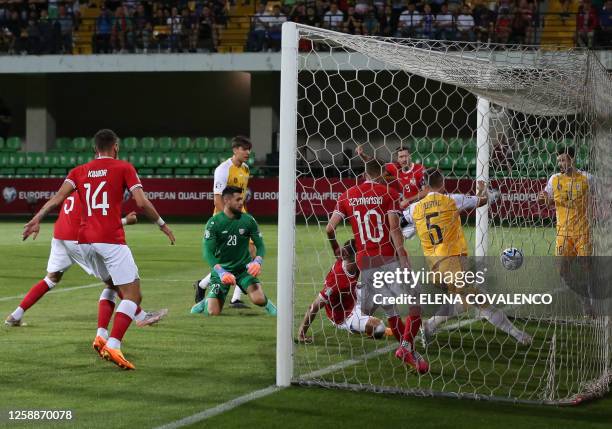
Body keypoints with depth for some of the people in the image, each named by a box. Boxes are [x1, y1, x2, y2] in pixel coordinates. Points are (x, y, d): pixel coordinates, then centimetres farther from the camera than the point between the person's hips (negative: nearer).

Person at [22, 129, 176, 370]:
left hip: (85, 241, 6)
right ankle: (113, 346, -21)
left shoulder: (79, 171, 14)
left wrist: (37, 219, -7)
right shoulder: (123, 168, 3)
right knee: (132, 294, -3)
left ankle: (100, 337, 11)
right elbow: (141, 202, -6)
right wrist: (162, 224, 7)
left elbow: (59, 197, -1)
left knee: (112, 286, 26)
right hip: (111, 240, -6)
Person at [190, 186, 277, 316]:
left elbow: (260, 245, 0)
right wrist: (220, 272, -30)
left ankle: (267, 303, 12)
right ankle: (206, 302, 26)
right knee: (213, 313, -10)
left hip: (244, 268, 1)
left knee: (258, 299, -25)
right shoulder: (213, 223, -10)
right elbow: (207, 252, -15)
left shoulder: (248, 220, -4)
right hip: (221, 268, -1)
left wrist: (257, 261, -22)